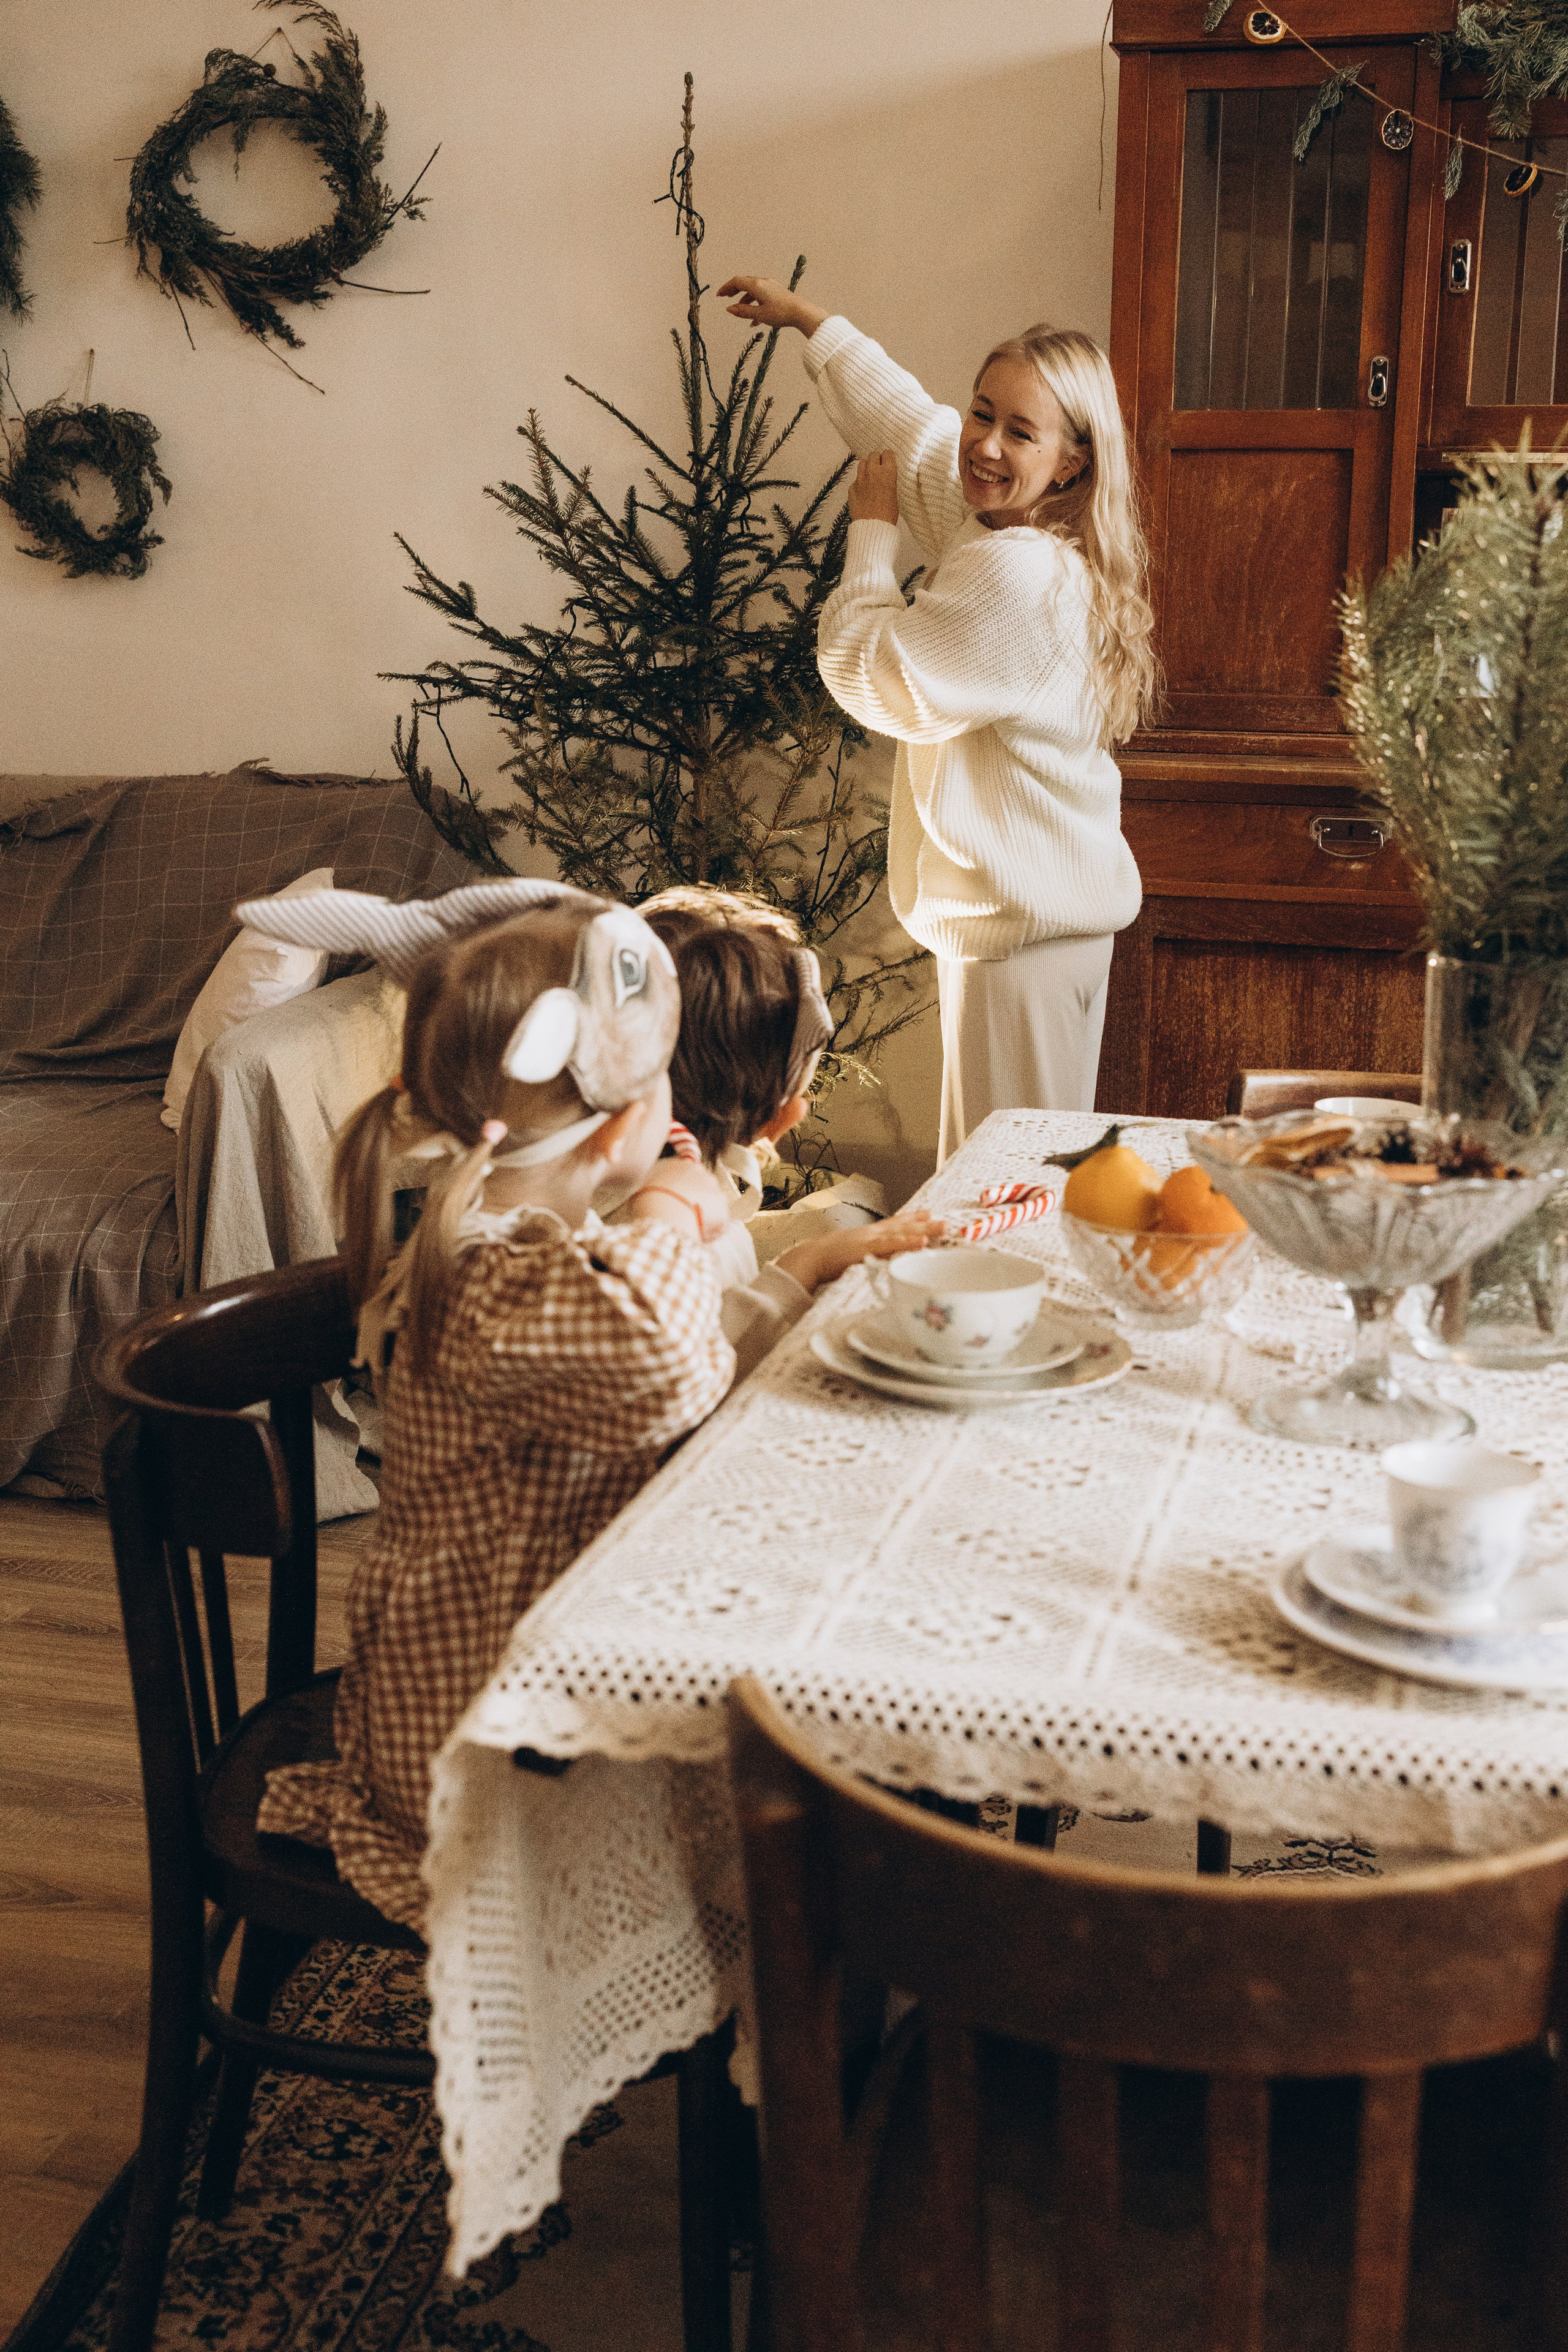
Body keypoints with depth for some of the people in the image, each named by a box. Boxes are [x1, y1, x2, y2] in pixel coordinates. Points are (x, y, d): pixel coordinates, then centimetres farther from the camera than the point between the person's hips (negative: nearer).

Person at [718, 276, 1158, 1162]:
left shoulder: (1016, 573, -21)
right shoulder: (1005, 526, 9)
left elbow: (870, 675, -13)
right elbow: (912, 423, 25)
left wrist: (873, 531, 1)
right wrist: (810, 319, 36)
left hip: (1019, 924, -10)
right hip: (1061, 912, 10)